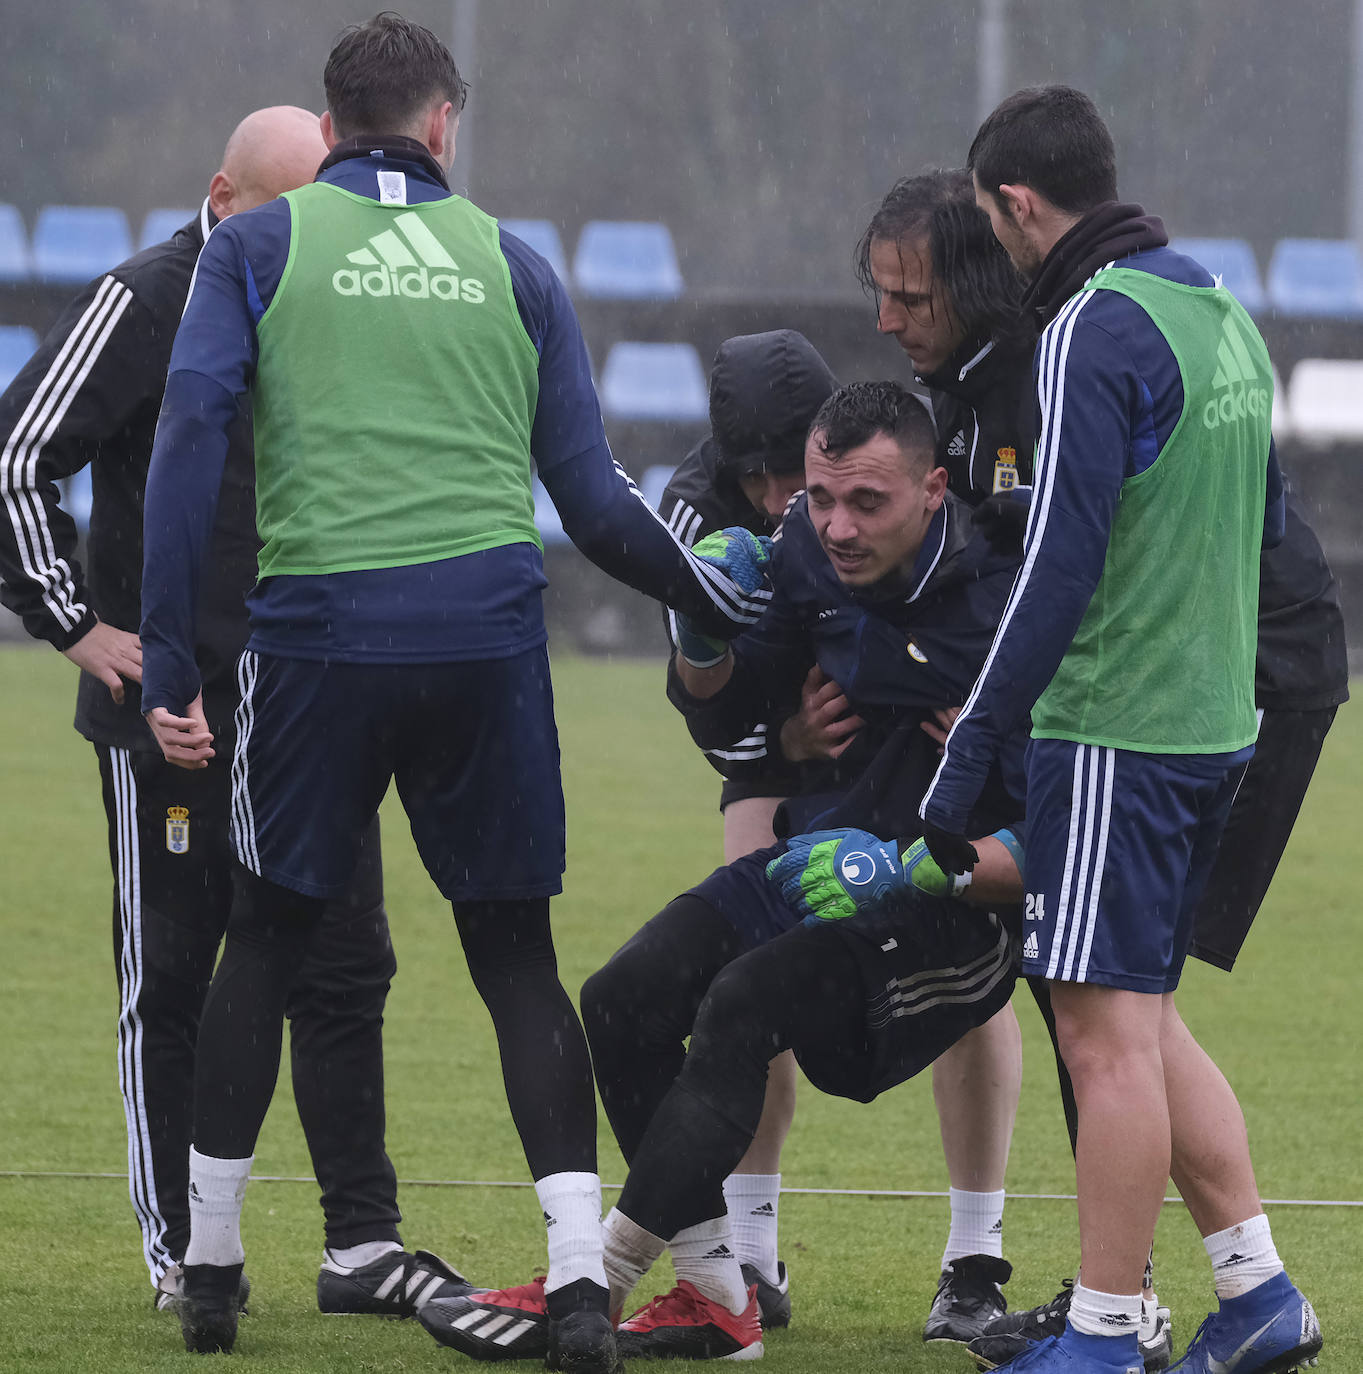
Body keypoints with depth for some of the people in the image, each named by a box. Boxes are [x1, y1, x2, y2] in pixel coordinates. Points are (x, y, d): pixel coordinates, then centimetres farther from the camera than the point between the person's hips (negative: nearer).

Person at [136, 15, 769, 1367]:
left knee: (268, 938, 15)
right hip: (486, 635, 1)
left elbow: (189, 437, -4)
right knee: (516, 952, 8)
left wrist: (165, 662, -4)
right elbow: (593, 500, 10)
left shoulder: (255, 247, 8)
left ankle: (208, 1260, 18)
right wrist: (726, 596, 25)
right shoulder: (510, 264, 13)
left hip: (317, 633, -1)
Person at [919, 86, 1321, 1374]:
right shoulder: (1221, 314, 14)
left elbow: (1060, 562, -19)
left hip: (1113, 728, -9)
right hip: (1212, 722, 9)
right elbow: (1268, 525, 22)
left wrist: (966, 752, -16)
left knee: (1107, 1032, -4)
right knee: (1141, 1021, 17)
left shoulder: (1094, 331, -14)